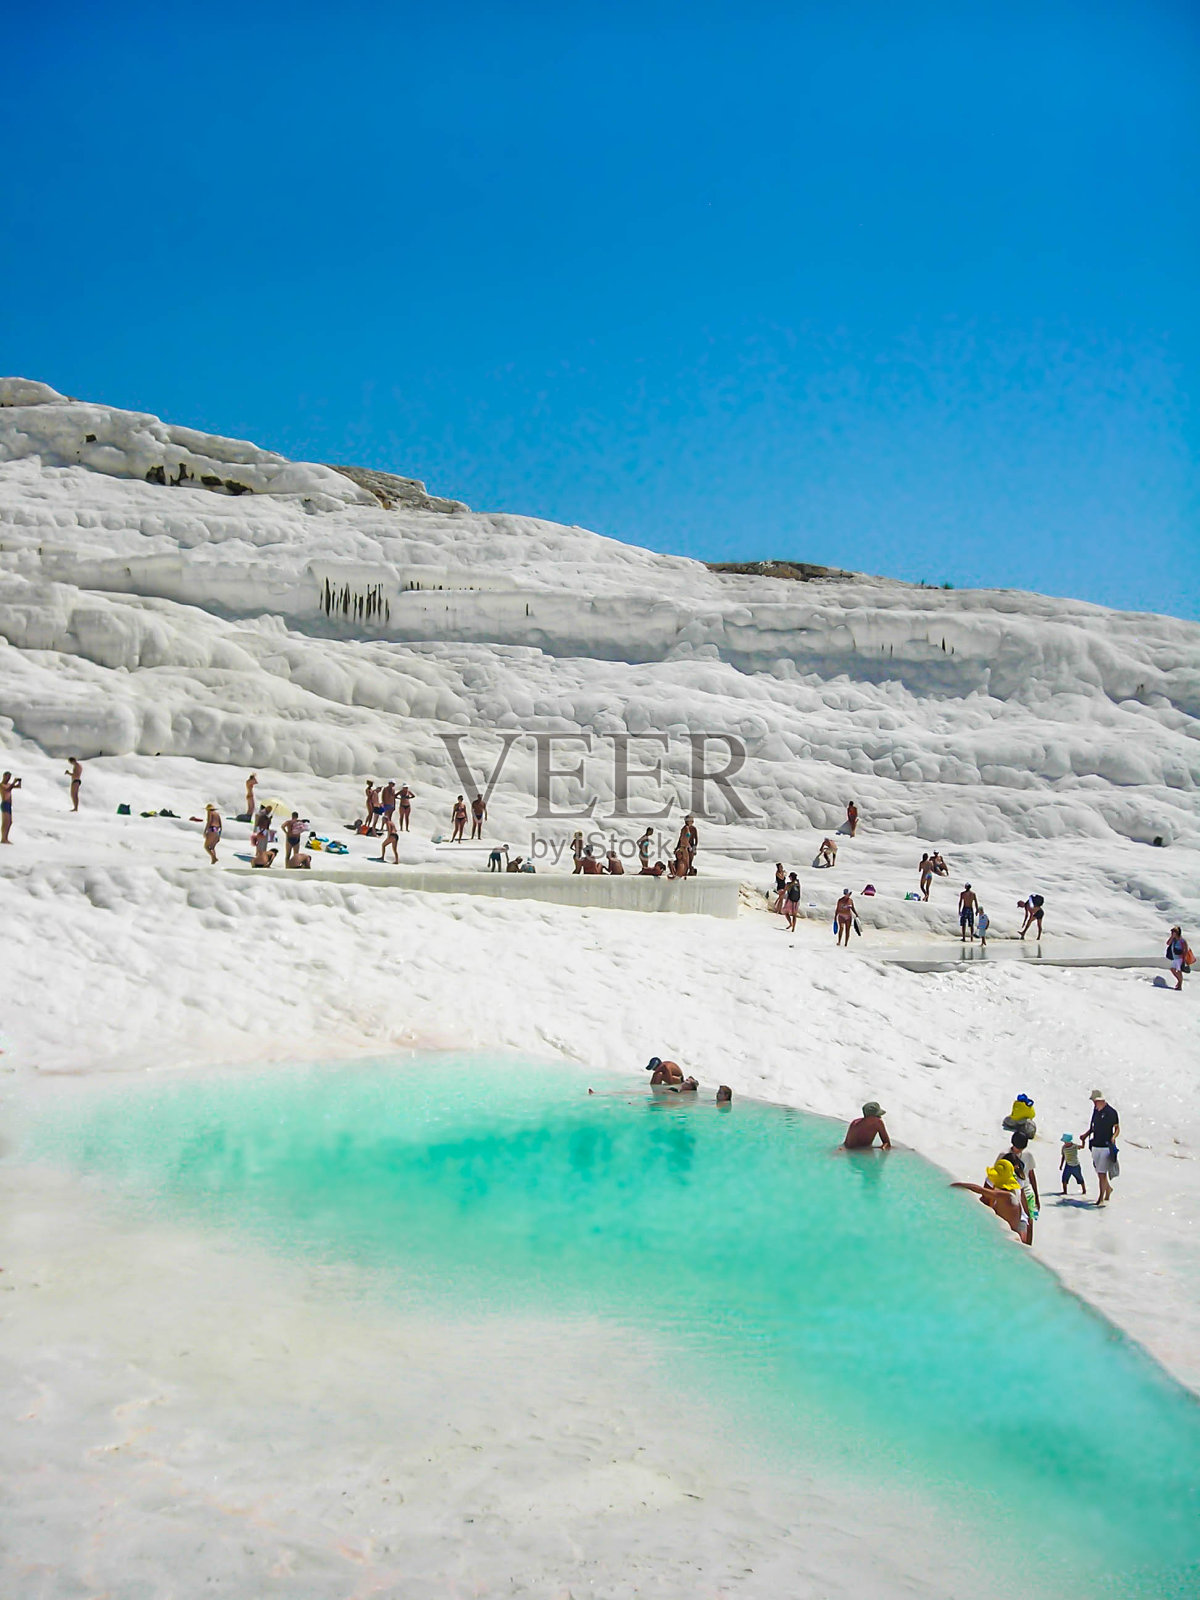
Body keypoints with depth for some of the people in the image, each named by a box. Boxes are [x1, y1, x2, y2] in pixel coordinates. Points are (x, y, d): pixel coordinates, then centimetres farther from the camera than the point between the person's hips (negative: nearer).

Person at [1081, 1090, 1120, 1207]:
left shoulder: (1111, 1112, -10)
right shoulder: (1095, 1110, 9)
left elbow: (1117, 1128, -4)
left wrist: (1113, 1137, -21)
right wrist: (1086, 1135, 13)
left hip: (1106, 1147, -6)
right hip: (1095, 1146, 6)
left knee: (1102, 1173, -8)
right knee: (1099, 1172, 13)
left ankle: (1101, 1198, -1)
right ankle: (1108, 1188, 37)